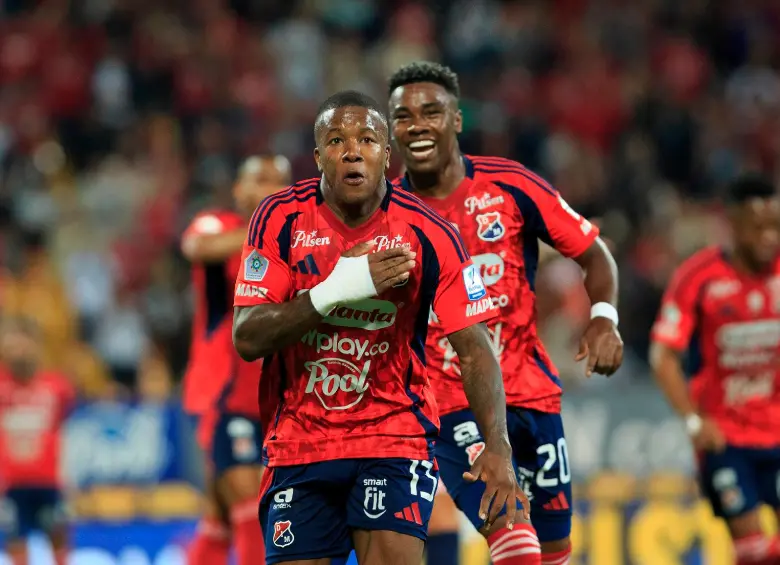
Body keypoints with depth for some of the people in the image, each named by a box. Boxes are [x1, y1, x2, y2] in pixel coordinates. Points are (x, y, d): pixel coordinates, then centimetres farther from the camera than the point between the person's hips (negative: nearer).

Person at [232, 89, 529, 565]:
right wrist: (335, 290, -24)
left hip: (396, 434, -2)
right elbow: (247, 339, -11)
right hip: (299, 445, 2)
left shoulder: (428, 235, -10)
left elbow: (475, 349, -10)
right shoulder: (281, 219, -6)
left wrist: (497, 446, -24)